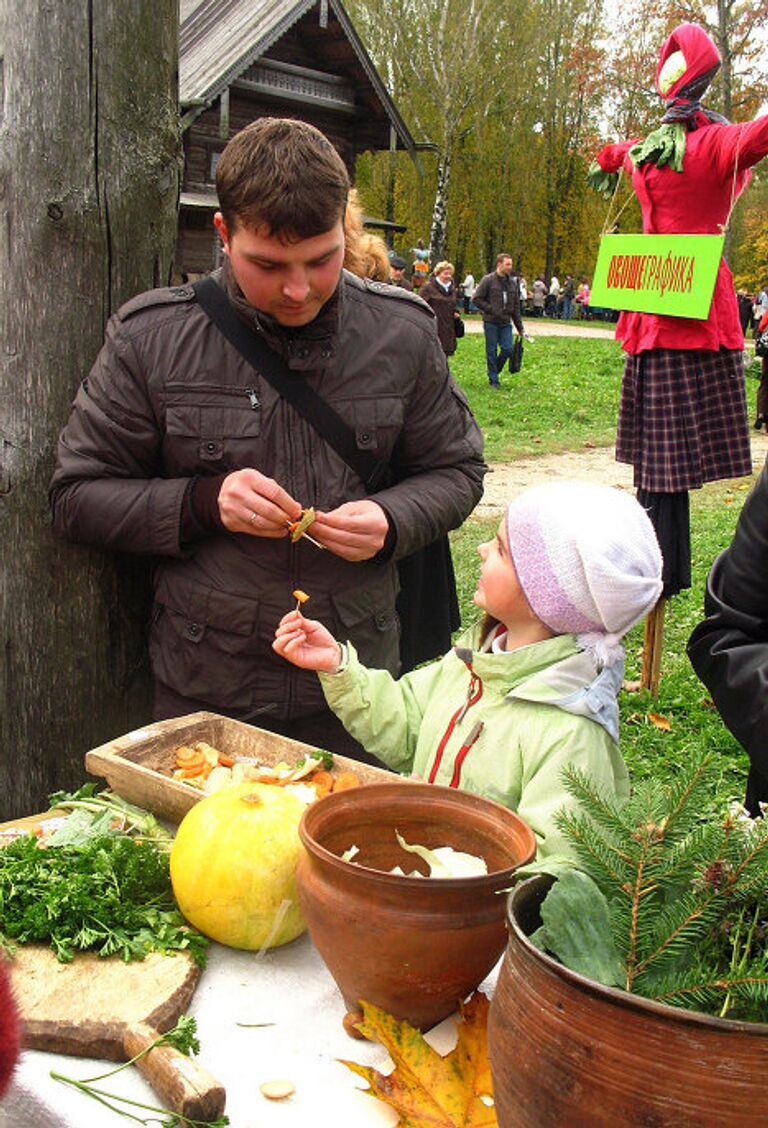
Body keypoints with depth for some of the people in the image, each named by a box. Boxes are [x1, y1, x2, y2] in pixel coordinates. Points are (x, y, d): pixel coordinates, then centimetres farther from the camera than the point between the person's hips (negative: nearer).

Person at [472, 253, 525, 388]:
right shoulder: (488, 280, -4)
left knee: (508, 349, -3)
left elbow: (516, 306, 15)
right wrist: (492, 310, -14)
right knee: (492, 351, 1)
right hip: (491, 322, -4)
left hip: (506, 322, 4)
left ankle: (494, 370, 21)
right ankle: (493, 379, 11)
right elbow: (477, 299, -6)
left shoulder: (512, 283, 12)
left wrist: (520, 328, 13)